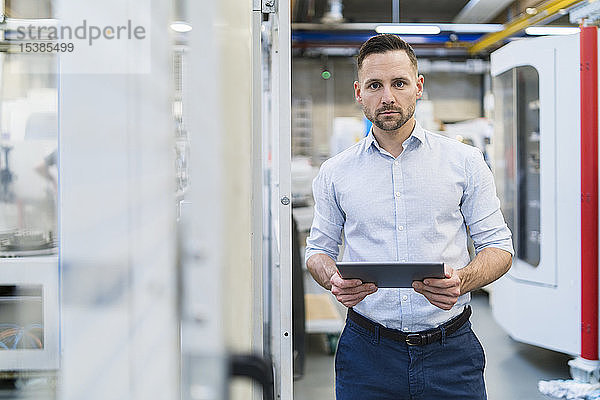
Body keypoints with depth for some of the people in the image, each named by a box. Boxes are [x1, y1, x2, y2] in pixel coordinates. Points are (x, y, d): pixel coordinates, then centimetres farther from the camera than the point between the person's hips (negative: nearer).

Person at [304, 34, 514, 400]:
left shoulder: (465, 161, 2)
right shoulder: (335, 173, 6)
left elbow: (499, 248, 3)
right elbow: (319, 249, 13)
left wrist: (461, 281, -18)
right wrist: (333, 280, -11)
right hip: (367, 352, 1)